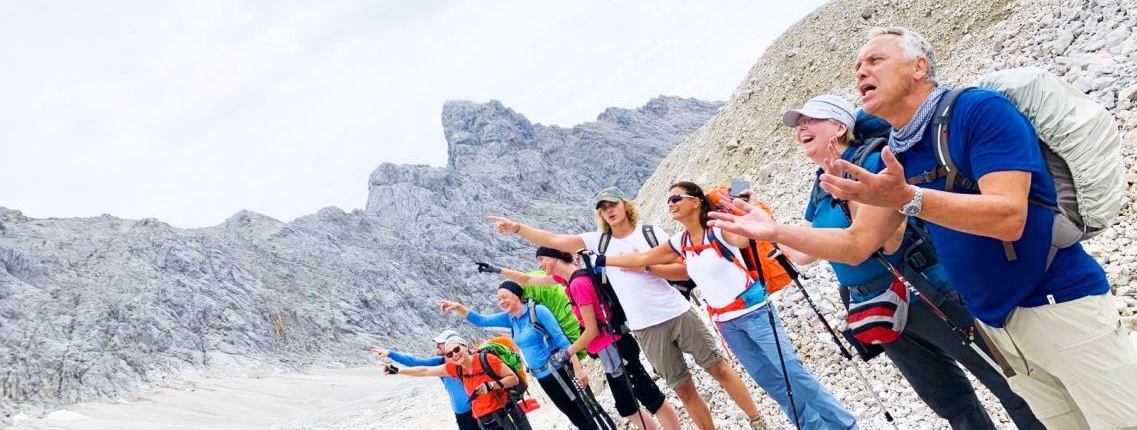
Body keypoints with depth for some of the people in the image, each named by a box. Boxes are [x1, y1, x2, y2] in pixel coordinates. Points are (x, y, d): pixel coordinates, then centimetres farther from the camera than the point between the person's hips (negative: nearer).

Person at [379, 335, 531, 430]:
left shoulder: (487, 359, -12)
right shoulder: (455, 368, 4)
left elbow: (514, 378, -7)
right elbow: (425, 371, 11)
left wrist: (491, 385, -20)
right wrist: (397, 370, 12)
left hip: (508, 415, -5)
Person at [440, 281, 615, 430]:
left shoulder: (538, 310, -13)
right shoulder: (509, 318, 7)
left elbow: (561, 339, -16)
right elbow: (480, 320, 6)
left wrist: (578, 368, -20)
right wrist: (458, 307, -9)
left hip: (558, 371, -7)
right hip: (542, 377, 7)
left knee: (589, 411, -2)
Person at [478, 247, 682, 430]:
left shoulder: (578, 283, -21)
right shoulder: (567, 276, 7)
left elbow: (592, 330, -19)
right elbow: (527, 280, 20)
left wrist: (567, 353, -8)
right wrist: (497, 270, 20)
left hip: (614, 349, -10)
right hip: (611, 350, 10)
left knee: (653, 399, -6)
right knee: (627, 408, 16)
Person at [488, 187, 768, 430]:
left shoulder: (651, 232, -1)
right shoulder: (599, 241, 4)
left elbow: (684, 271, -6)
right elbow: (552, 240, -2)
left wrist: (644, 267, -16)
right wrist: (516, 228, -12)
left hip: (678, 314, -1)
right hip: (646, 328, 2)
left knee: (718, 368, 5)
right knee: (683, 388, 7)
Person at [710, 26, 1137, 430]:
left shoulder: (979, 109, -14)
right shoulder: (893, 158, 8)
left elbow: (1008, 218, -25)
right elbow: (856, 245, 10)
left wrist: (907, 198, -35)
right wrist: (776, 232, 0)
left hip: (1060, 306, -7)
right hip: (994, 324, 7)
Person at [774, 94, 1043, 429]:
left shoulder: (872, 162, -17)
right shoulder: (820, 191, 6)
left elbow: (887, 242, -25)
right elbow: (804, 254, 13)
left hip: (927, 295, -7)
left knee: (1009, 383, 3)